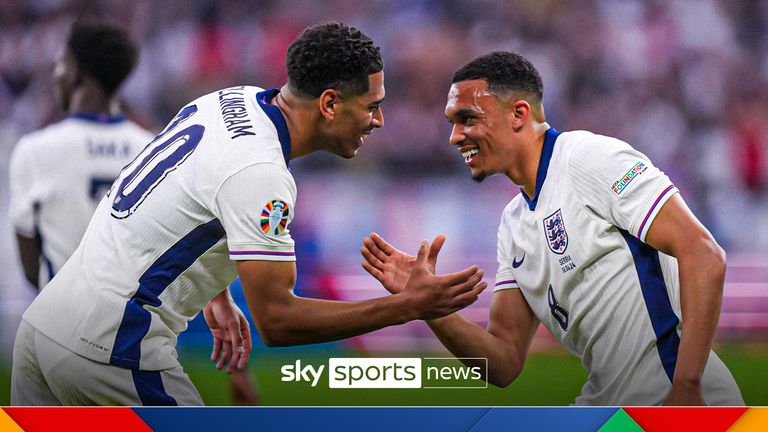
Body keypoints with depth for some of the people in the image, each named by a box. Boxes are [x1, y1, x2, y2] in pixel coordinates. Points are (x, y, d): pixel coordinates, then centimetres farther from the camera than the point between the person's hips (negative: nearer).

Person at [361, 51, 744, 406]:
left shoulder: (589, 156, -9)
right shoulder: (513, 223, 14)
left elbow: (704, 255, -18)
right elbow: (505, 362, 11)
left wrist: (685, 389, -24)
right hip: (608, 405, 7)